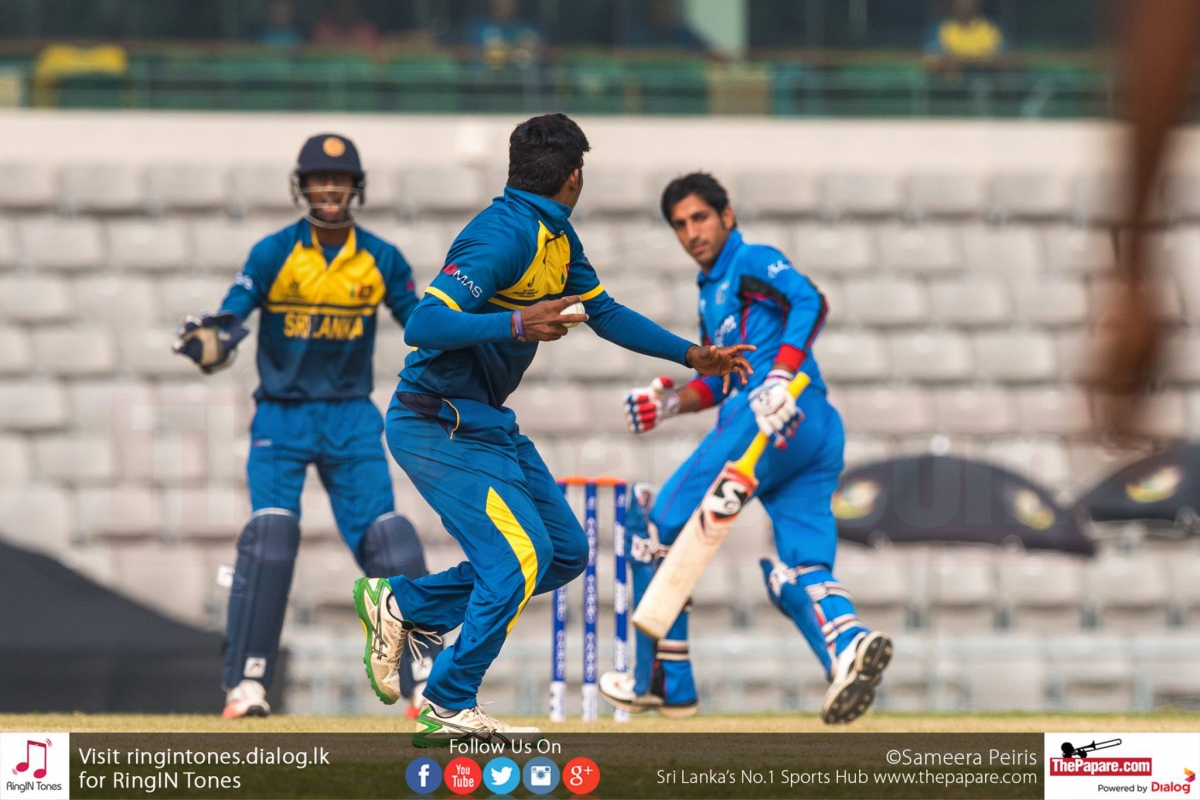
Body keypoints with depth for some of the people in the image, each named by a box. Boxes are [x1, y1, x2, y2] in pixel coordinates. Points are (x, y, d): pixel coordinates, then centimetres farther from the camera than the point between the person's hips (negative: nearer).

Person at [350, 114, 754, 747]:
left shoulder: (556, 237, 10)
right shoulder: (504, 237, -22)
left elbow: (603, 311, 22)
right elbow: (423, 325, -30)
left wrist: (692, 356, 19)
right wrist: (518, 324, -39)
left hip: (489, 423, 10)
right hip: (438, 426, -10)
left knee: (566, 553, 10)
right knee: (519, 557, -17)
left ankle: (401, 606, 15)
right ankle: (449, 708, -4)